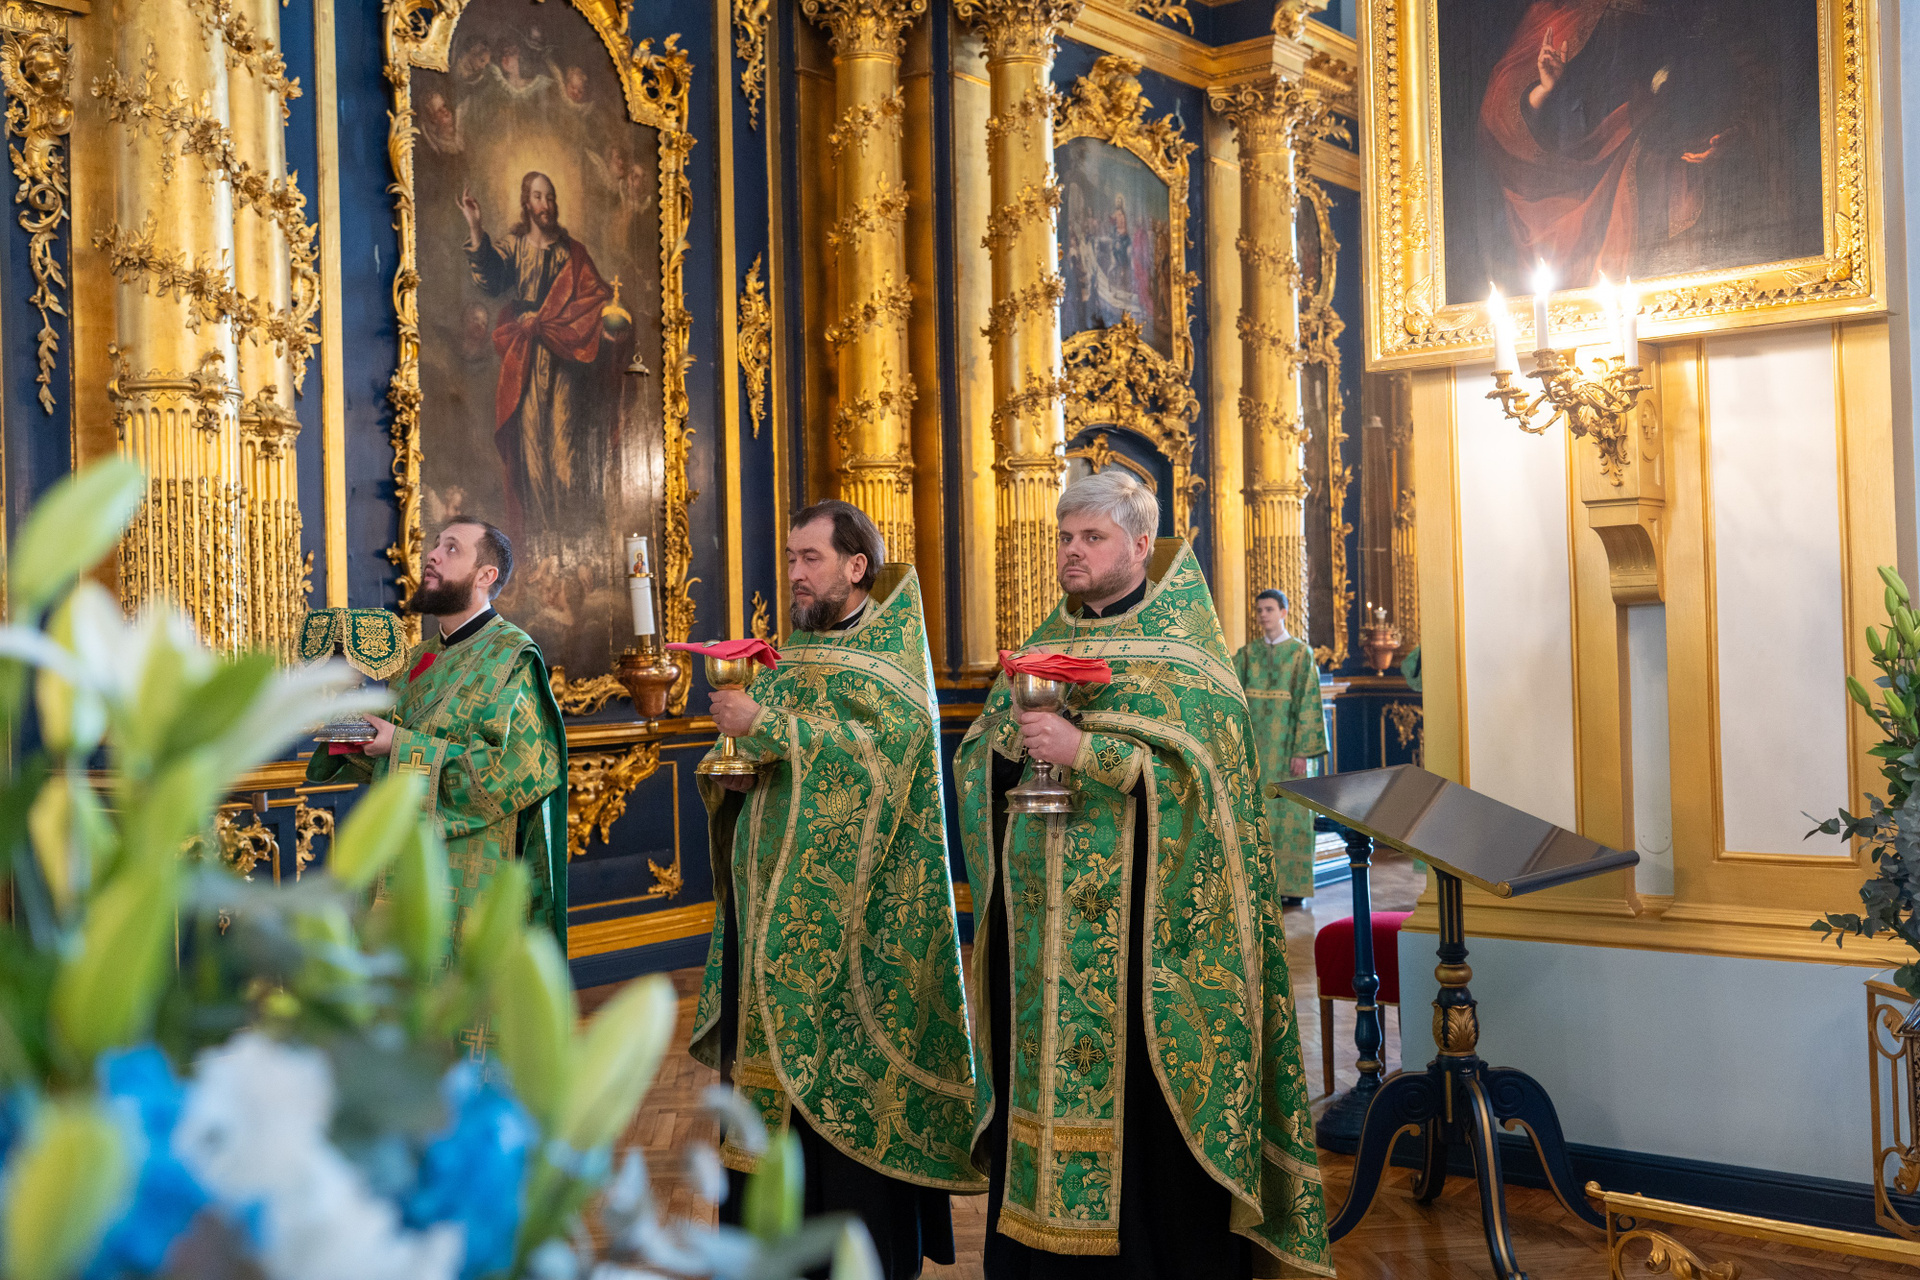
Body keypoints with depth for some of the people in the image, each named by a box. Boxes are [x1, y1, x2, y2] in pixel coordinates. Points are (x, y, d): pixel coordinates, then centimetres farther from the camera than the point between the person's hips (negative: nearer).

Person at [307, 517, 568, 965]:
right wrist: (357, 741, -1)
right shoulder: (419, 659, 15)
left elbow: (520, 767, -22)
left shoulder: (510, 657, -10)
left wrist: (404, 747, -19)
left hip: (465, 878, -7)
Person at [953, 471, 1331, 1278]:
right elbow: (977, 762, 13)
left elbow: (1199, 765, -13)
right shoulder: (1040, 647, 16)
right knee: (1040, 1084, 7)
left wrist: (1085, 750, -21)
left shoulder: (1180, 647, 0)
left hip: (1140, 918, -5)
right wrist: (1013, 739, -9)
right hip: (1041, 922, 5)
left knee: (1142, 1099, -2)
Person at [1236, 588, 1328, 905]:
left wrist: (1303, 750, -13)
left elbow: (1308, 702, -7)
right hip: (1254, 744, 4)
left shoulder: (1301, 652, -2)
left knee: (1289, 811, -1)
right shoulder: (1248, 652, 10)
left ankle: (1292, 885, 5)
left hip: (1285, 744, -3)